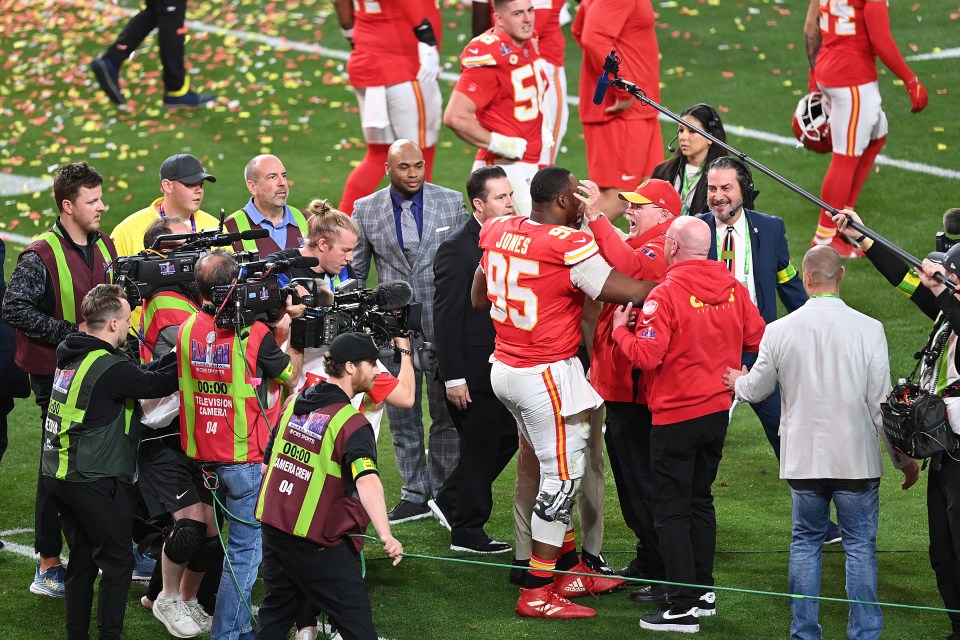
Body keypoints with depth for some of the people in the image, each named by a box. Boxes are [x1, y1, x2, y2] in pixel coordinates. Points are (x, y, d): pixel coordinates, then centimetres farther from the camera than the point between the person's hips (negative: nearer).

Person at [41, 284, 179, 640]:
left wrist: (175, 357, 5)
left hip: (59, 474, 9)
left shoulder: (72, 356, 8)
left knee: (82, 561, 16)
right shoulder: (110, 367, -19)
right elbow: (155, 384, -10)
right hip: (95, 483, -9)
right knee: (117, 564, 2)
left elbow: (140, 376, 9)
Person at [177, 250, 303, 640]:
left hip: (205, 457, 6)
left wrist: (274, 328, 10)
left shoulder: (189, 329, -1)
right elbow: (290, 377, -2)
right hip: (246, 458, -6)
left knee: (241, 545, 22)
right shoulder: (254, 333, -18)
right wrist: (290, 332, 9)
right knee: (245, 552, 1)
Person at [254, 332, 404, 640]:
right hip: (318, 542, -7)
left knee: (275, 615, 19)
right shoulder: (351, 423, -16)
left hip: (273, 527, 7)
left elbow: (267, 462, 18)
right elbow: (366, 479, -32)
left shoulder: (294, 402, 7)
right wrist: (385, 535, -45)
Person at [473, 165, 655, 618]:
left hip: (505, 371, 8)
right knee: (563, 476, 0)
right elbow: (625, 292, -17)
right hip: (547, 376, -8)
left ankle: (568, 569, 28)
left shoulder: (497, 232, 4)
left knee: (559, 468, 19)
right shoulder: (569, 245, -19)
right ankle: (536, 593, 3)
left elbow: (477, 298, 17)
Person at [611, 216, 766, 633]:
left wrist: (620, 330, -5)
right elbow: (756, 338, 8)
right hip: (718, 409, 7)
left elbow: (647, 356, -23)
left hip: (676, 415, -7)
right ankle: (703, 591, 25)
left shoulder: (666, 294, -19)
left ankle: (683, 608, -2)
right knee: (700, 500, 20)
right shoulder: (732, 288, 0)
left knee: (671, 510, -1)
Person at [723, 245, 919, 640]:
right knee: (860, 546, 6)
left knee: (806, 541, 14)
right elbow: (882, 404, -7)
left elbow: (756, 389, 10)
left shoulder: (780, 330, -6)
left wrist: (739, 382, 35)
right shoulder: (868, 329, -11)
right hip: (856, 459, -2)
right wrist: (904, 457, 5)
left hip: (803, 459, 2)